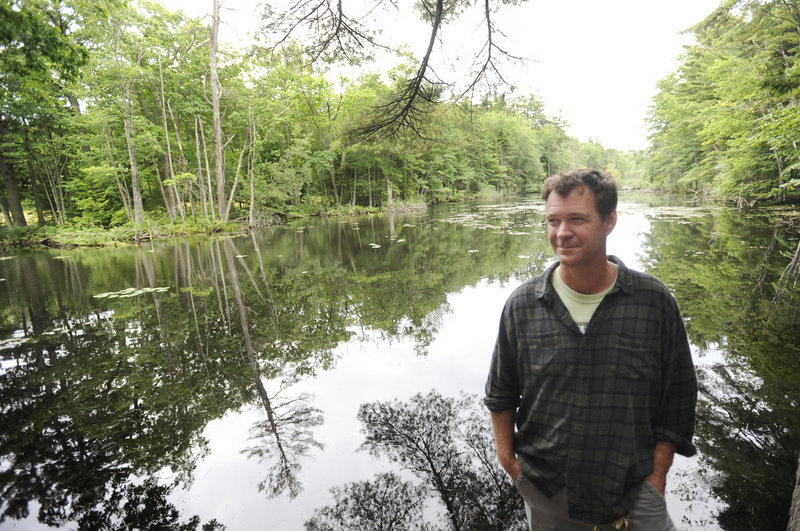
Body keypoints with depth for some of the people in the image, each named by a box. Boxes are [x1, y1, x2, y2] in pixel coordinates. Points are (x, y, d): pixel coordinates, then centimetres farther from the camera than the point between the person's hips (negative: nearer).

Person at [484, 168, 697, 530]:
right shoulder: (522, 305, -8)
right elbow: (500, 394, 3)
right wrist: (508, 459, 1)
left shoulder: (654, 302, -9)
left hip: (632, 490, 0)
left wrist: (657, 474, -3)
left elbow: (677, 399, 0)